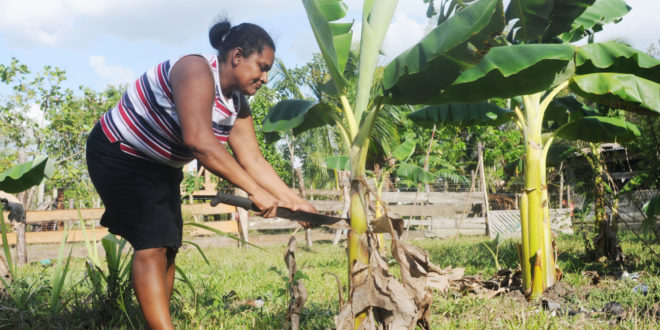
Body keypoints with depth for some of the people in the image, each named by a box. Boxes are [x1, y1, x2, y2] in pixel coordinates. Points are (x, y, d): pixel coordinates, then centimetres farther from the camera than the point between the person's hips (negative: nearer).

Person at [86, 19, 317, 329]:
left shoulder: (237, 103, 0)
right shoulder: (196, 70, -28)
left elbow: (252, 159, -1)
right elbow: (198, 140, -41)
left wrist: (294, 201, -9)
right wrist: (254, 190, -41)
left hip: (161, 167, 9)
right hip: (119, 153, -9)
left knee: (167, 247, 8)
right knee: (151, 244, -18)